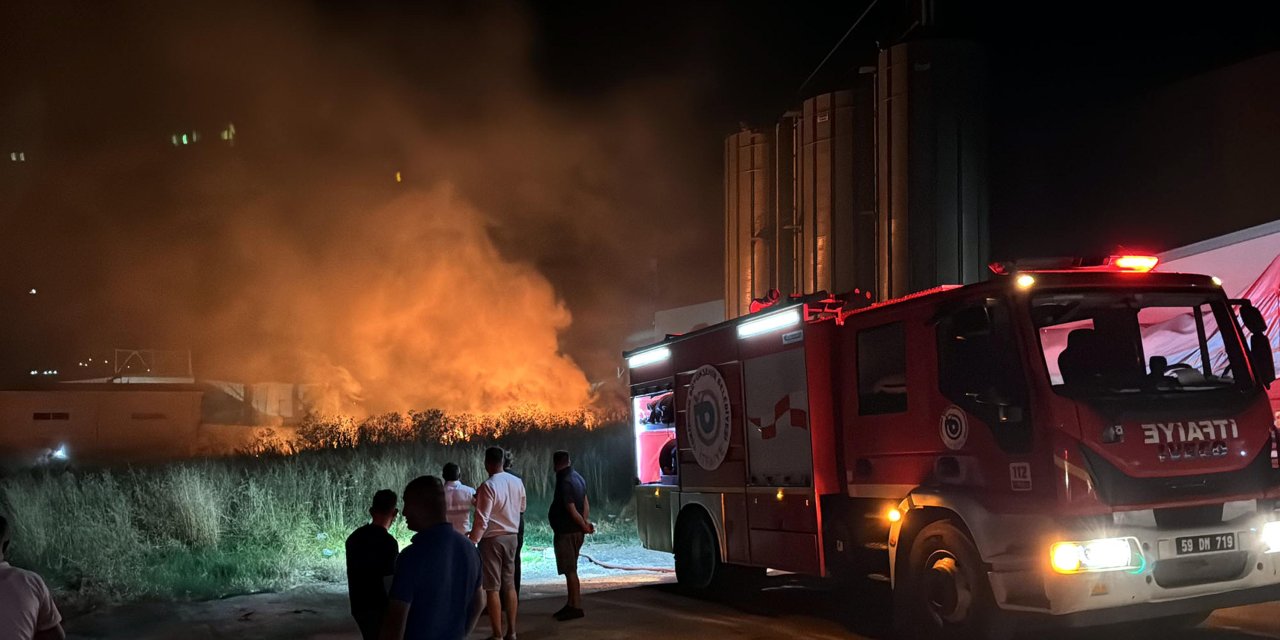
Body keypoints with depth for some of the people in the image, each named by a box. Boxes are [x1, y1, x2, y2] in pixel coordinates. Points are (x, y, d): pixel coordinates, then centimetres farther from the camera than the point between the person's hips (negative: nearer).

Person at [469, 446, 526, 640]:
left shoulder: (488, 486, -19)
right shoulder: (517, 482, 1)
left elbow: (482, 520, -20)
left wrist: (472, 542, -15)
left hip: (492, 539, -6)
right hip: (511, 536, 6)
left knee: (493, 588, 0)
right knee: (509, 584, 14)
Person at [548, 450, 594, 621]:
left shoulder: (564, 482, -20)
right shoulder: (577, 477, 10)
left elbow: (572, 510, -20)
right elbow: (585, 502, 13)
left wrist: (584, 525, -8)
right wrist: (586, 521, 5)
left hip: (566, 532, -10)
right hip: (575, 531, 10)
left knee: (570, 570, -5)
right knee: (570, 569, 16)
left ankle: (576, 607, -2)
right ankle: (572, 604, 23)